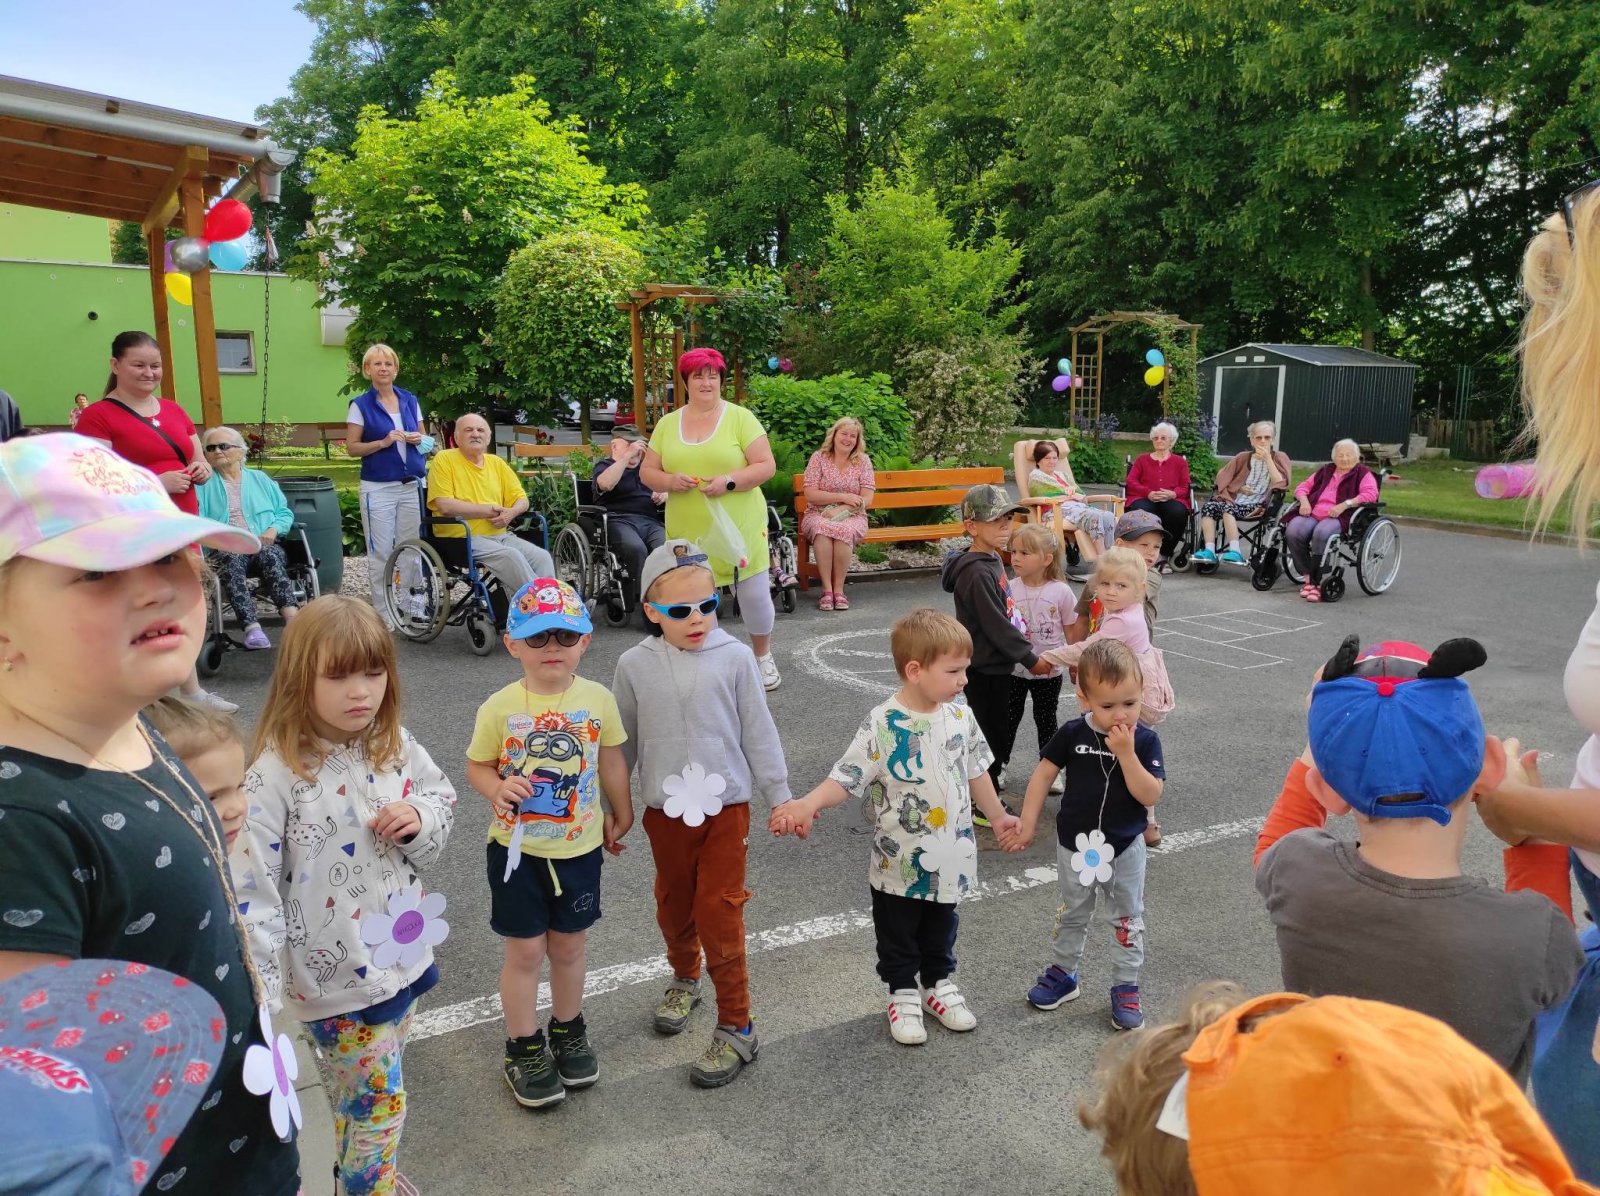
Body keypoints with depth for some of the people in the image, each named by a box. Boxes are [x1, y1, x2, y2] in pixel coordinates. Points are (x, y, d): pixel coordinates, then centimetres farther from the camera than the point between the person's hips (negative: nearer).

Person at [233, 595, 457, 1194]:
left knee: (363, 1092, 24)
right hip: (333, 973, -5)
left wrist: (419, 818, -12)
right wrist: (258, 990, -22)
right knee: (380, 1097, 5)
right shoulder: (277, 773, -22)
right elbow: (252, 883, -21)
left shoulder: (395, 745, -4)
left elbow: (443, 795, 12)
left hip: (402, 953, 6)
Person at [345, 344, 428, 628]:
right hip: (378, 489, -3)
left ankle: (412, 604, 14)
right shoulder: (360, 404, -2)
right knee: (381, 552, 0)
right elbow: (352, 448, -4)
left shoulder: (410, 399, 9)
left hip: (411, 485, 3)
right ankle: (382, 612, 7)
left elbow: (422, 436, 18)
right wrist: (383, 442, -18)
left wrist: (418, 439, -5)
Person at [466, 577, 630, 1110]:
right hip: (518, 849, -2)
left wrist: (621, 815, 15)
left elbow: (611, 761, 5)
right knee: (525, 950, 8)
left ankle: (568, 1031, 40)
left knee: (568, 946, 17)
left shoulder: (598, 699, -8)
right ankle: (524, 1049, 27)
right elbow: (477, 766, -3)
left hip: (579, 848, 2)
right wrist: (498, 788, -24)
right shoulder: (499, 708, -14)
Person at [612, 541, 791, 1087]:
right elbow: (621, 745, 5)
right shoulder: (635, 665, -6)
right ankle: (684, 980, 47)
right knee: (674, 905, 19)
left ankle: (736, 1027, 12)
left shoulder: (734, 658, -9)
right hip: (665, 810, 3)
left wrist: (780, 796, 2)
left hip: (725, 806, -2)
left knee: (719, 912, -1)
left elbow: (758, 732, -2)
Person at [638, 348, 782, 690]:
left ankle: (763, 657, 27)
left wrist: (729, 481, -20)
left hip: (740, 529, -2)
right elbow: (647, 472, 10)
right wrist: (669, 481, -11)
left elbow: (766, 465, -5)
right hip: (687, 533, 2)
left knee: (754, 594, 3)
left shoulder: (740, 417, -1)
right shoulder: (667, 424, 9)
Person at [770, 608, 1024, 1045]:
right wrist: (806, 805, -39)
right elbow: (846, 778, -22)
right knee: (898, 932, 15)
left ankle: (939, 983, 43)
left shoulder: (960, 718, -5)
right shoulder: (882, 725, -21)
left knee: (940, 928, 23)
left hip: (949, 857, 4)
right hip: (900, 862, -4)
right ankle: (903, 993, 35)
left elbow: (975, 773, 9)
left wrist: (998, 817, 18)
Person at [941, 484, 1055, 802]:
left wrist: (1019, 636, 11)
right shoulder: (977, 573, -23)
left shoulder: (992, 560, 8)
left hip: (997, 664, 9)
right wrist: (1030, 659, -15)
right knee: (991, 734, 1)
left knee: (1004, 730, 19)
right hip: (984, 668, -9)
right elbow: (994, 625, -22)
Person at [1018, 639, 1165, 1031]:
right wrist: (1028, 821, -6)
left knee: (1128, 918, 13)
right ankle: (1063, 973, 37)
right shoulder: (1072, 734, -13)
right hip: (1076, 843, 1)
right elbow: (1044, 774, -3)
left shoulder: (1145, 740, -15)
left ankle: (1126, 986, 28)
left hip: (1125, 847, -1)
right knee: (1072, 914, 19)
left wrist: (1126, 754, -31)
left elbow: (1150, 796, -22)